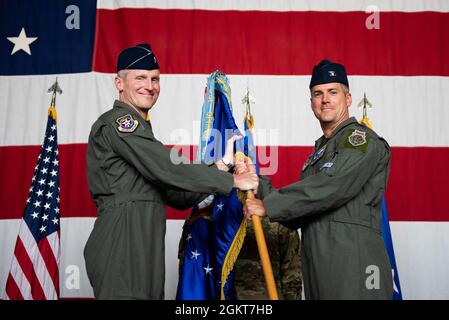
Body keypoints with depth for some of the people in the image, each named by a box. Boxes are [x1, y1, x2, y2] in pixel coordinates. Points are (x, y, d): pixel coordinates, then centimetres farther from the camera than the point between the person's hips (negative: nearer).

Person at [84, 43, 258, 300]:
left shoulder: (139, 129, 23)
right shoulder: (118, 121, -6)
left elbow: (176, 196, 16)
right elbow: (168, 169, -18)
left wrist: (219, 169, 5)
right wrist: (232, 181, -12)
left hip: (144, 247, 9)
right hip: (121, 247, -9)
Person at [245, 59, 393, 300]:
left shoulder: (361, 139, -4)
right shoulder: (319, 149, 21)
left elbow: (331, 186, -22)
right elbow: (296, 218, 17)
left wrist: (268, 206, -17)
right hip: (317, 270, 8)